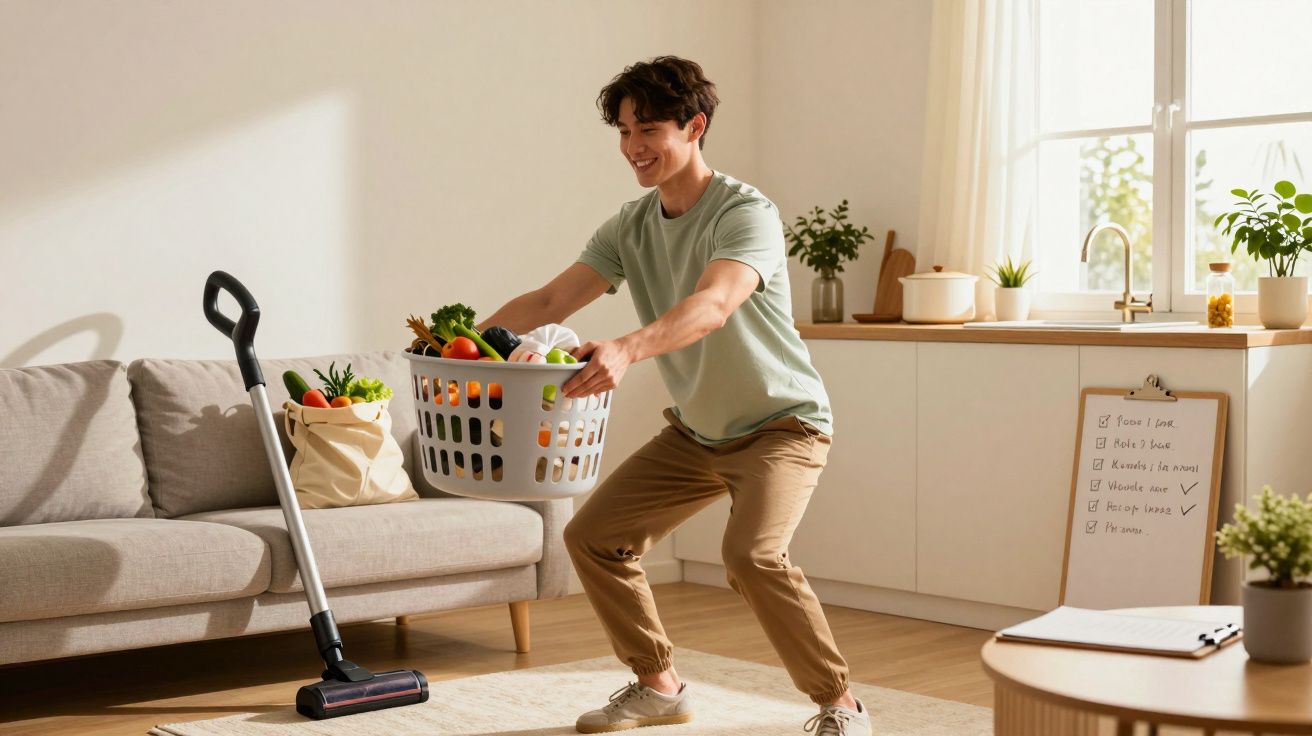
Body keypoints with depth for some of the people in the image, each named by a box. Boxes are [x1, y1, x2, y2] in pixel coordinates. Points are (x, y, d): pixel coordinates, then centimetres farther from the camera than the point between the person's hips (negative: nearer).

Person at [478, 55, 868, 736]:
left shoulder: (746, 213, -22)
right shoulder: (630, 227, 0)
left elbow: (713, 305, -41)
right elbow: (549, 302, -7)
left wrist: (625, 349, -58)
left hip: (780, 424, -7)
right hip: (695, 431, 8)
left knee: (751, 554, -30)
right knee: (592, 536, 4)